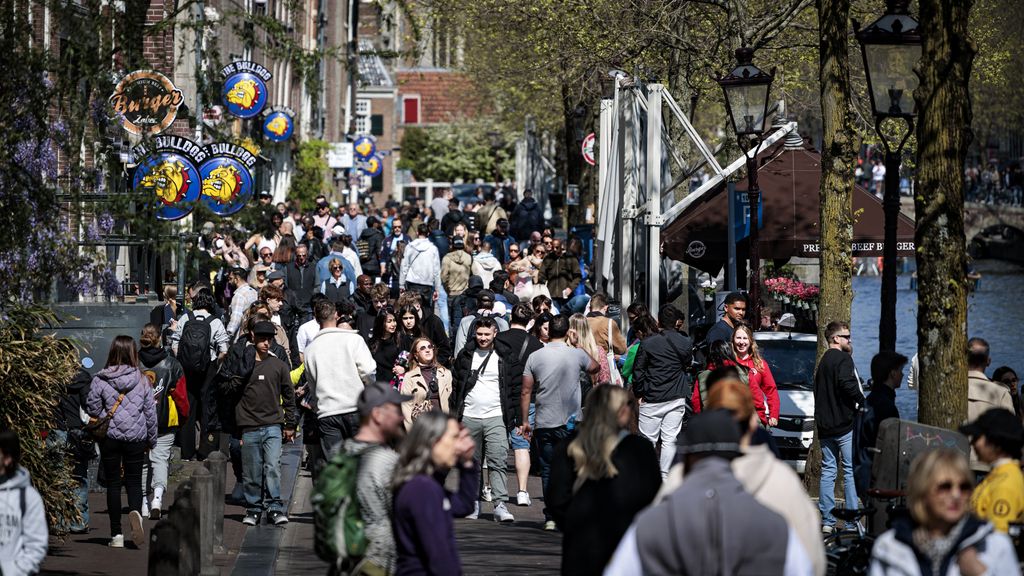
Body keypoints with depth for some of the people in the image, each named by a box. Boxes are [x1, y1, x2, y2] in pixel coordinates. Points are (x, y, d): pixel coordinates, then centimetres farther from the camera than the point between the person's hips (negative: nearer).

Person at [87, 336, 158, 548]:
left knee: (113, 483, 8)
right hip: (136, 437, 1)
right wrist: (151, 439, 13)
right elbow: (150, 412, 3)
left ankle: (116, 535, 7)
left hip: (110, 436, -1)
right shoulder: (142, 380, -3)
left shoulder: (100, 380, -8)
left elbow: (92, 407, -8)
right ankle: (135, 512, -24)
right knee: (134, 481, 9)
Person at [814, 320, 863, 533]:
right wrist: (862, 401, -11)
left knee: (828, 471, 9)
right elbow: (846, 383, -24)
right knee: (851, 471, -4)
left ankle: (827, 521, 7)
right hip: (844, 423, -8)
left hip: (825, 426, 8)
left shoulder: (823, 362, 19)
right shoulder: (843, 358, -8)